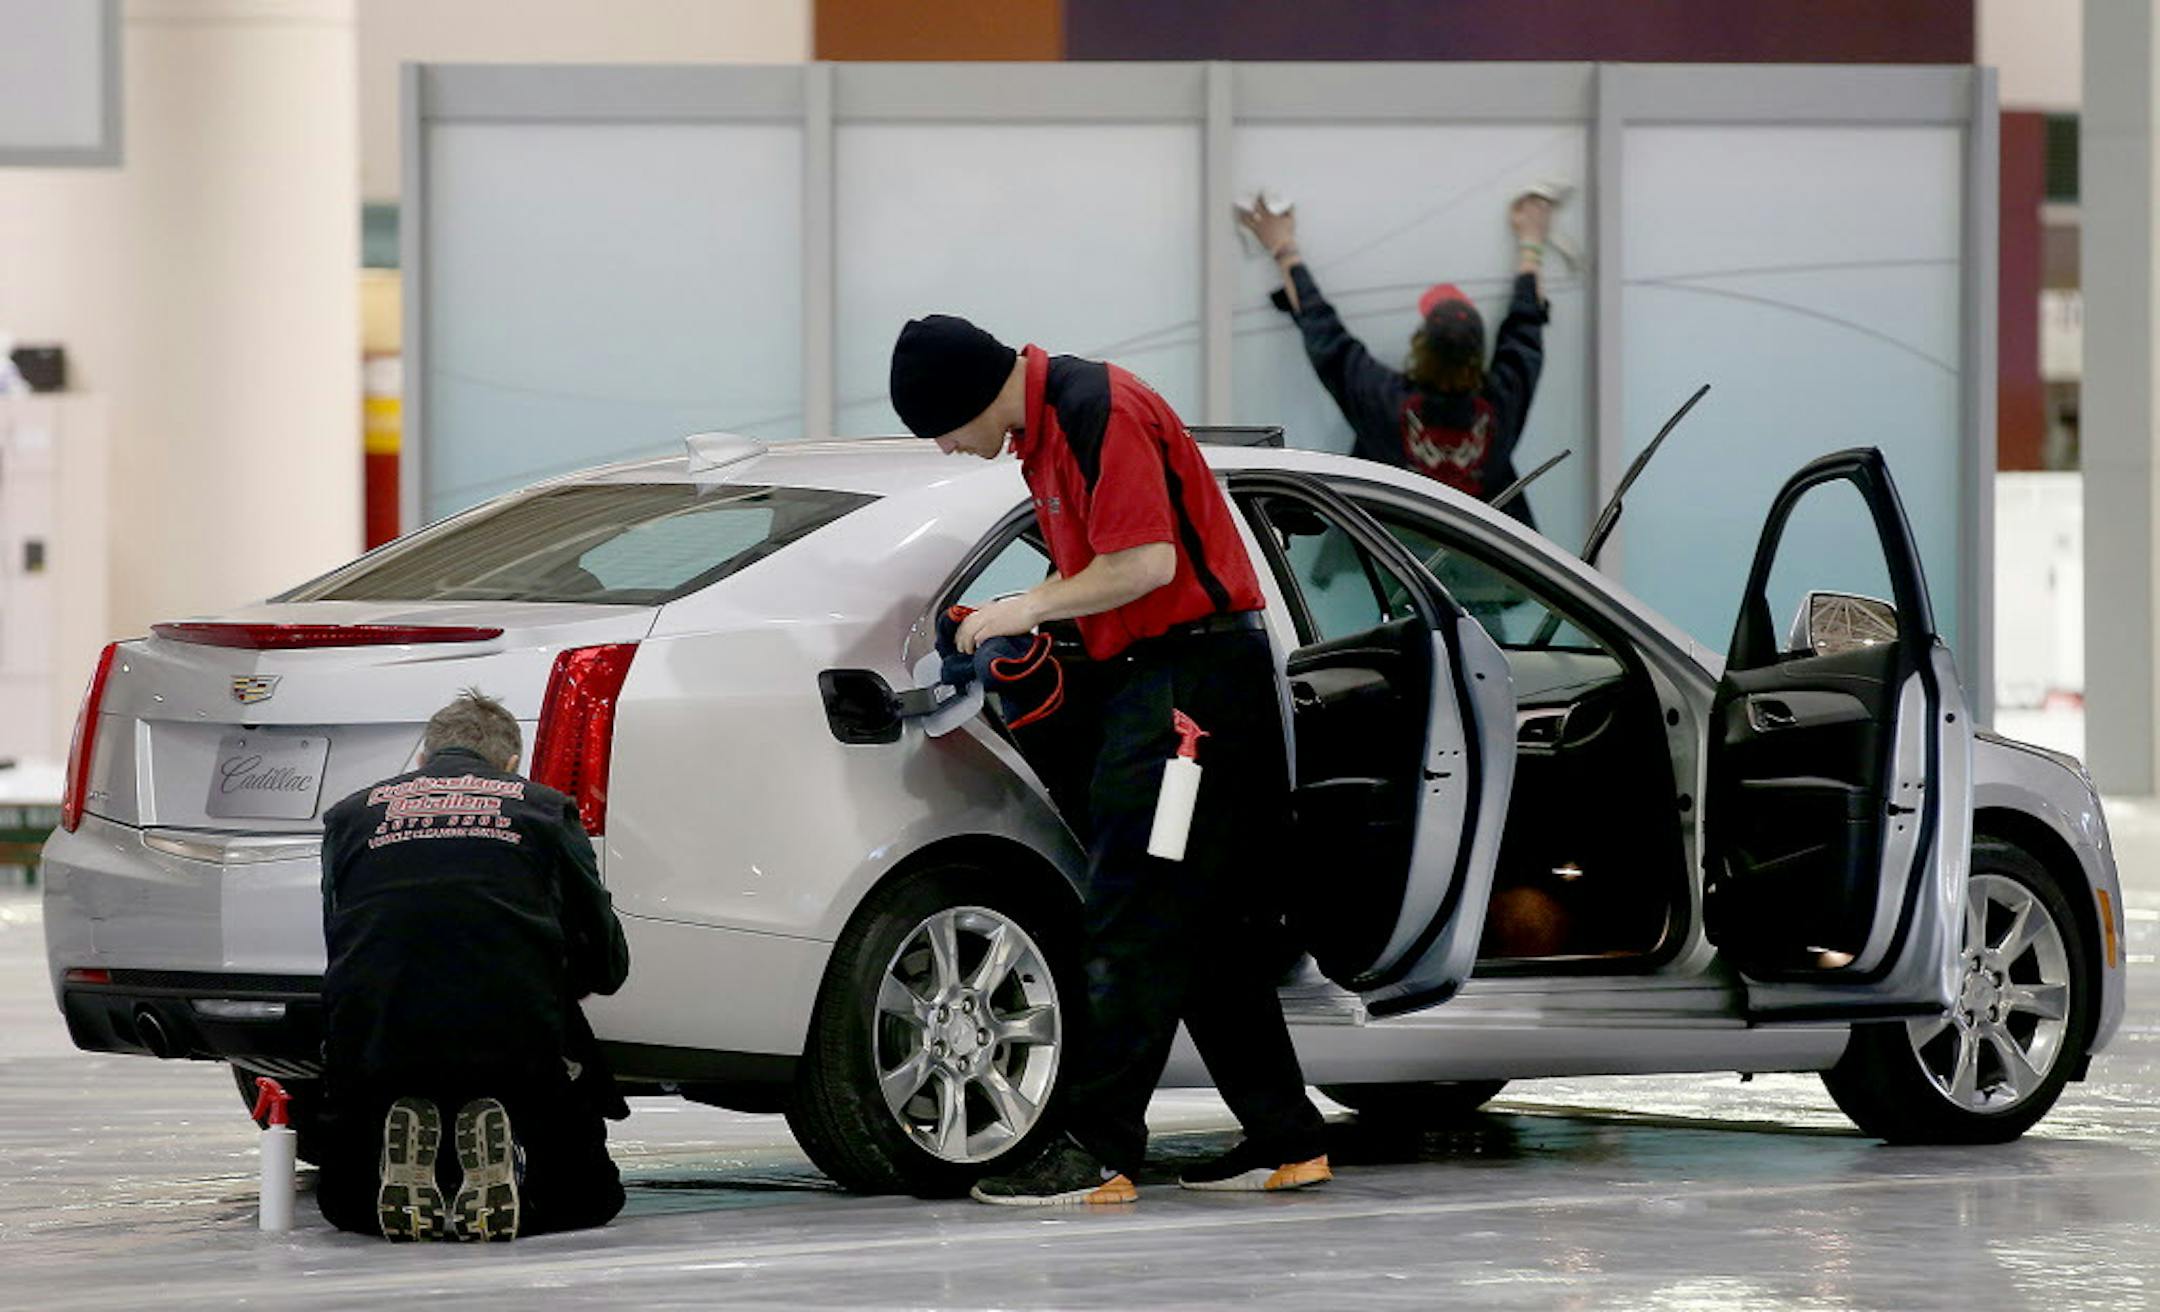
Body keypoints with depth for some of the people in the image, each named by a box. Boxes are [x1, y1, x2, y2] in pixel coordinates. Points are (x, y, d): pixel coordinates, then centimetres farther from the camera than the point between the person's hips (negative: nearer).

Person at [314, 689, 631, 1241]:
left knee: (347, 1203, 27)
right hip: (518, 1044, -1)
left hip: (373, 1047, 1)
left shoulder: (351, 814, 19)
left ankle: (400, 1153, -7)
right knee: (584, 1199, 20)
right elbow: (608, 964, 20)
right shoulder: (545, 808, 15)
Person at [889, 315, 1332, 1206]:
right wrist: (1025, 616, 9)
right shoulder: (1045, 425, 15)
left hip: (1191, 673, -10)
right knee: (1210, 924, 12)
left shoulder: (1100, 413, -17)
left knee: (1133, 922, -12)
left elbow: (1147, 563, -23)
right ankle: (1283, 1140, 16)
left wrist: (1030, 608, -13)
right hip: (1152, 678, 10)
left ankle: (1098, 1150, -13)